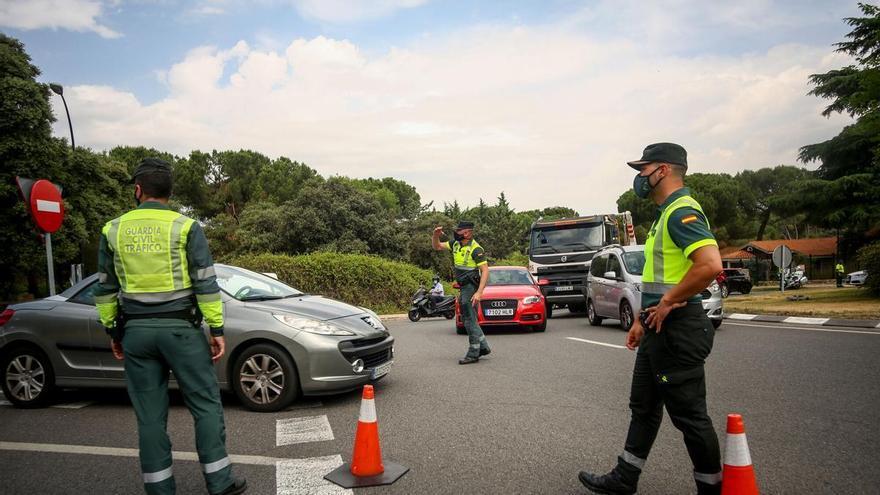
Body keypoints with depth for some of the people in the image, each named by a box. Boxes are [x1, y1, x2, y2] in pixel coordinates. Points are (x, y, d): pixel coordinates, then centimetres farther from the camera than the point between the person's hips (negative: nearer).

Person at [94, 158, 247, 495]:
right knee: (206, 406, 6)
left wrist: (112, 331, 18)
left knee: (150, 415, 10)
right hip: (180, 328, -3)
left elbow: (105, 289, 9)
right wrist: (217, 330, -4)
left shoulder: (113, 230, 5)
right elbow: (206, 284, -8)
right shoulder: (185, 227, -5)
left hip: (135, 331, 3)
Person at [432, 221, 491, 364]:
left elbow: (485, 271, -21)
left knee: (470, 321, -5)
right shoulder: (456, 243, 8)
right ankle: (483, 347, 24)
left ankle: (473, 354, 2)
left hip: (471, 288, -9)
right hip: (464, 288, 9)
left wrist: (479, 293, -28)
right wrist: (436, 235, -5)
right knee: (469, 320, 15)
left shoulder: (476, 249, -17)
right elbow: (437, 246, 17)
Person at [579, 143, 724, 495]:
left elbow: (710, 265, -31)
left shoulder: (682, 211, -16)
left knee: (689, 414, 2)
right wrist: (642, 320, 21)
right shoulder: (667, 214, 16)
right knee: (644, 408, 17)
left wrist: (668, 302, -21)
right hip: (659, 328, 11)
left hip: (676, 330, -11)